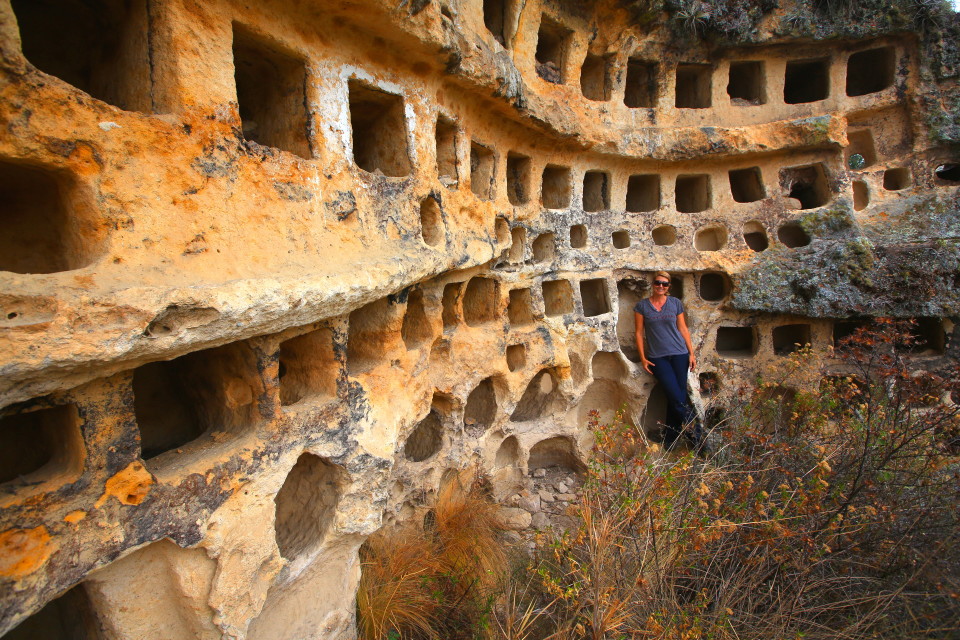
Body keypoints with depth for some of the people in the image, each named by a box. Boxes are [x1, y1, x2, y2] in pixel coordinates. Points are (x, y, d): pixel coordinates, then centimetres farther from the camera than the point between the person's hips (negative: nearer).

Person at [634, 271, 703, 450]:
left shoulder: (675, 303, 6)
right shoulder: (642, 306, 1)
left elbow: (683, 329, 9)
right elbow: (639, 333, 2)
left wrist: (691, 353, 4)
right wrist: (643, 358, -2)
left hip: (679, 354, 2)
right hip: (657, 357, -2)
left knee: (676, 398, 2)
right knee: (677, 397, -7)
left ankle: (670, 440, 16)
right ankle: (696, 435, 10)